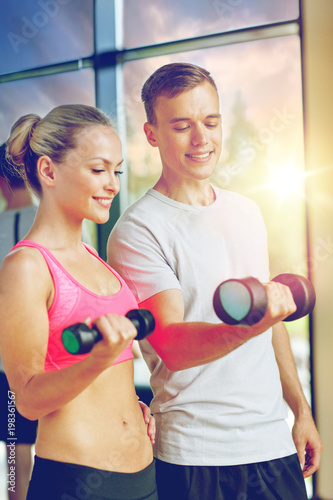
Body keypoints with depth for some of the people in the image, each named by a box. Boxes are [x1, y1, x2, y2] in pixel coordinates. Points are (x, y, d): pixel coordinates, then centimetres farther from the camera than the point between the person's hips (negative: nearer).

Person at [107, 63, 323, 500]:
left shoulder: (246, 212, 8)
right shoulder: (137, 231, -12)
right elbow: (172, 346, -20)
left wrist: (301, 410, 15)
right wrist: (246, 325, -38)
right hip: (197, 457, -5)